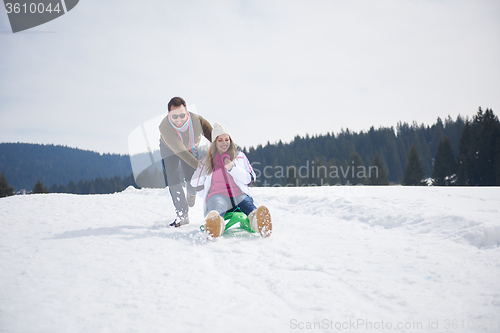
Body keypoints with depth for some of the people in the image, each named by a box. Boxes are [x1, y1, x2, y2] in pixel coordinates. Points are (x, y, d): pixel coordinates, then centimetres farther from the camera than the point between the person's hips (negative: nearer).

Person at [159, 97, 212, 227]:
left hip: (192, 148, 1)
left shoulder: (197, 120, -37)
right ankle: (182, 214, -3)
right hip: (169, 149, -1)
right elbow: (180, 151, -46)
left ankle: (191, 193, 36)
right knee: (173, 180, -13)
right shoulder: (164, 127, -41)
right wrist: (199, 166, -55)